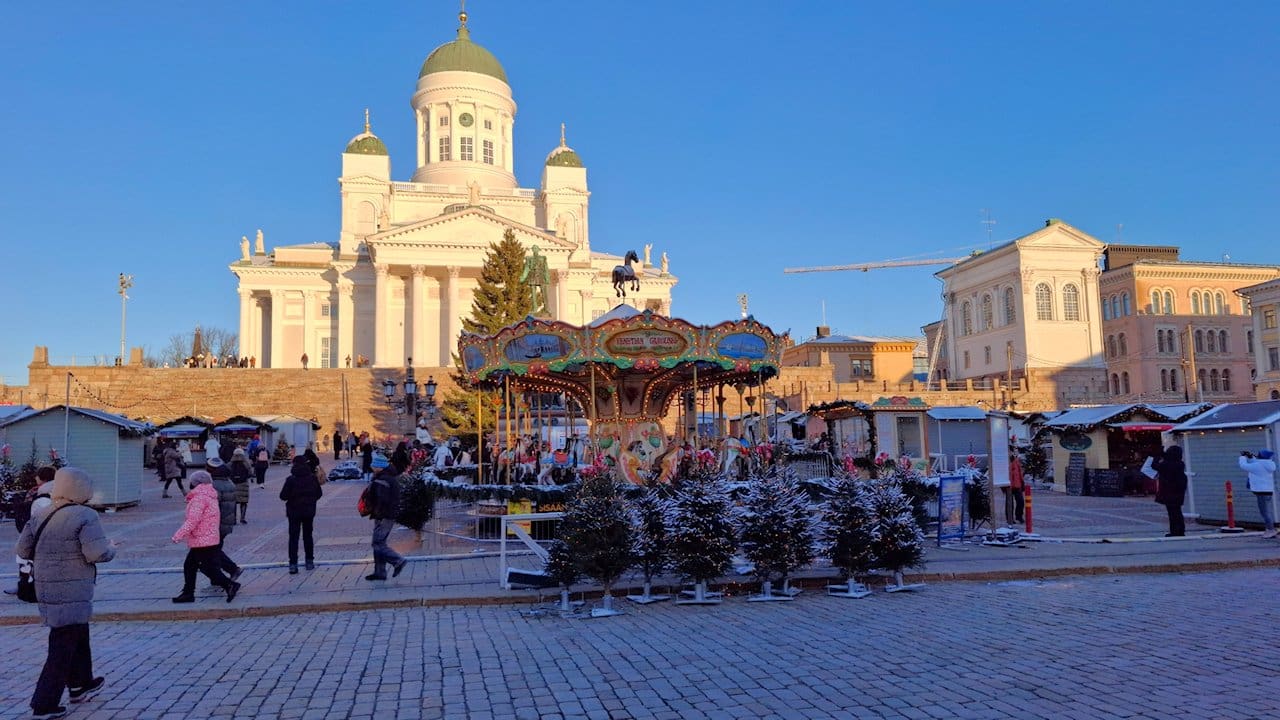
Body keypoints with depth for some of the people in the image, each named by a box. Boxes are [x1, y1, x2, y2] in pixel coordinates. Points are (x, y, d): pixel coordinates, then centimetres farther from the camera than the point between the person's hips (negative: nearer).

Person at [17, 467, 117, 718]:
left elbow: (23, 550, 9)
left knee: (78, 635, 24)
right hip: (73, 592, -8)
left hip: (45, 588, 8)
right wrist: (111, 548, -2)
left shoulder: (40, 514, 5)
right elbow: (97, 553, -22)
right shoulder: (85, 516, -17)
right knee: (63, 646, 1)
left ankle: (81, 684, 38)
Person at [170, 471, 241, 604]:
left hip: (202, 541, -10)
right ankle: (188, 593, 20)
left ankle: (230, 585, -10)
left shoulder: (199, 498, -16)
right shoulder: (211, 496, 15)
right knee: (189, 565, 16)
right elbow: (216, 518, 21)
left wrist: (179, 535, -20)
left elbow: (192, 520, -24)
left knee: (208, 568, -6)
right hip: (210, 539, 10)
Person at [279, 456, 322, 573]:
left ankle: (293, 564, -5)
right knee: (308, 535, 16)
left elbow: (283, 496, -14)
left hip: (294, 511, -3)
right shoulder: (312, 478, -6)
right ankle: (310, 561, 19)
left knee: (293, 537, 3)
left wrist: (292, 496, 7)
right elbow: (319, 493, 1)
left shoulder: (291, 479, -15)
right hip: (309, 511, 3)